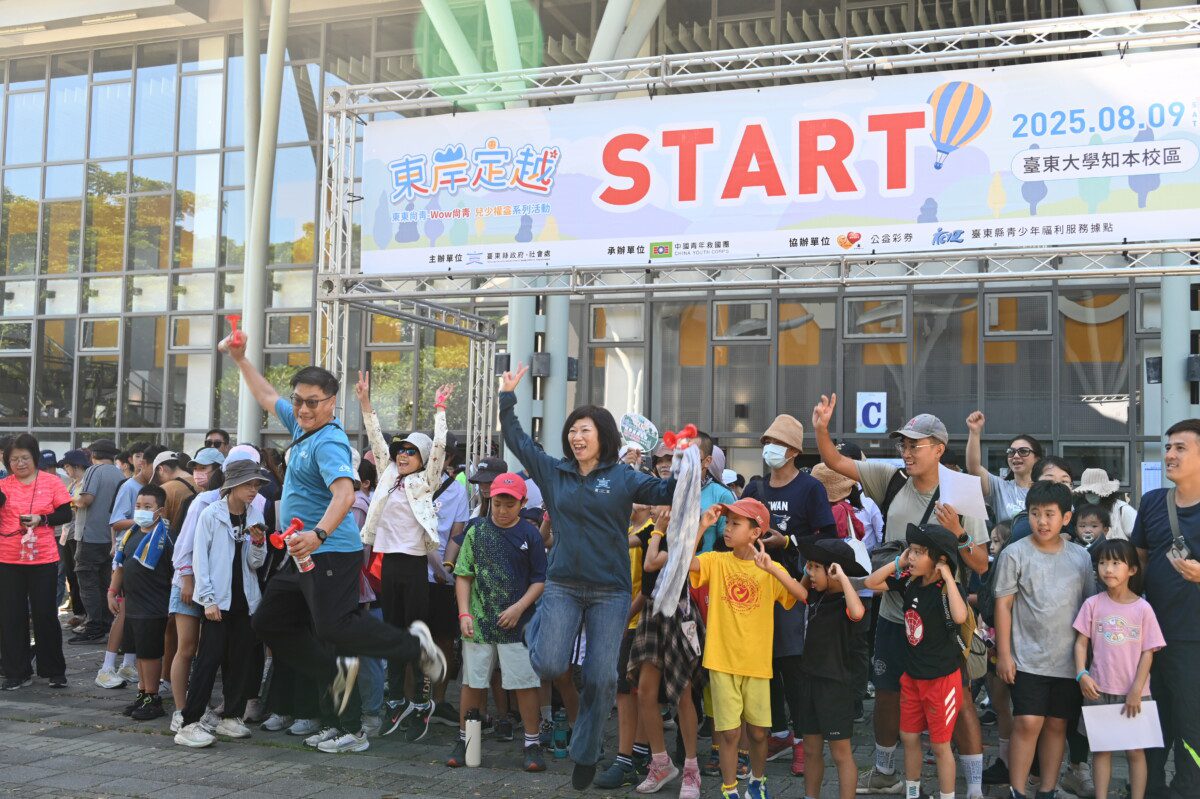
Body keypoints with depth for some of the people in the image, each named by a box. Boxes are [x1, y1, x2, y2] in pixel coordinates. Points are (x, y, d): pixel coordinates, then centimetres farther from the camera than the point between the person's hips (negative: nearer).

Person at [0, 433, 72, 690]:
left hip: (43, 559, -1)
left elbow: (66, 514, -1)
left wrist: (41, 519, -15)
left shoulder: (51, 482, -1)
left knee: (46, 615, 6)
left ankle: (54, 670, 18)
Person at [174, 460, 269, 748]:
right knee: (209, 659, -9)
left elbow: (255, 563, 7)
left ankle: (231, 717, 18)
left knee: (241, 659, 7)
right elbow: (200, 559, -7)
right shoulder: (211, 514, -6)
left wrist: (258, 543, -13)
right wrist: (208, 599, -11)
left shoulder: (255, 515, 6)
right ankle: (190, 724, -6)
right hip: (217, 599, -5)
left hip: (244, 599, 5)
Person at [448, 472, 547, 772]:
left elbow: (540, 579, 1)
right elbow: (463, 576, 6)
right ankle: (465, 739, 24)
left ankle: (532, 743, 12)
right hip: (478, 623, 2)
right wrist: (464, 613, -4)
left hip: (517, 624, -2)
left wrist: (519, 607, -11)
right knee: (473, 683, 10)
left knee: (525, 684, 0)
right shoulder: (477, 532, 3)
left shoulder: (530, 534, -1)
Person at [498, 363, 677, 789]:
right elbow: (517, 440, 13)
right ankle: (539, 624, 27)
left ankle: (585, 754, 19)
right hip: (562, 586, 1)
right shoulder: (554, 471, 8)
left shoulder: (622, 477, 1)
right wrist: (507, 397, 11)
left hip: (610, 592, -1)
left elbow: (665, 491, -7)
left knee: (601, 678, -1)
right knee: (549, 667, -10)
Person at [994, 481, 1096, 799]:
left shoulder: (1081, 557, 4)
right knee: (1028, 723, -8)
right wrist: (1004, 654, -6)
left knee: (1057, 724, 10)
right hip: (1028, 659, -3)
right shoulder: (1015, 554, -5)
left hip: (1069, 660, 3)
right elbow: (1003, 605, -3)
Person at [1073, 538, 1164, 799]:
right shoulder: (1093, 604, -3)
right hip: (1099, 690, 1)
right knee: (1101, 747, 8)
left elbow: (1148, 652, -4)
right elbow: (1081, 642, 0)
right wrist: (1082, 674, -14)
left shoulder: (1142, 608, -5)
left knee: (1135, 750, 6)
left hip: (1134, 693, -1)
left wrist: (1136, 691, -9)